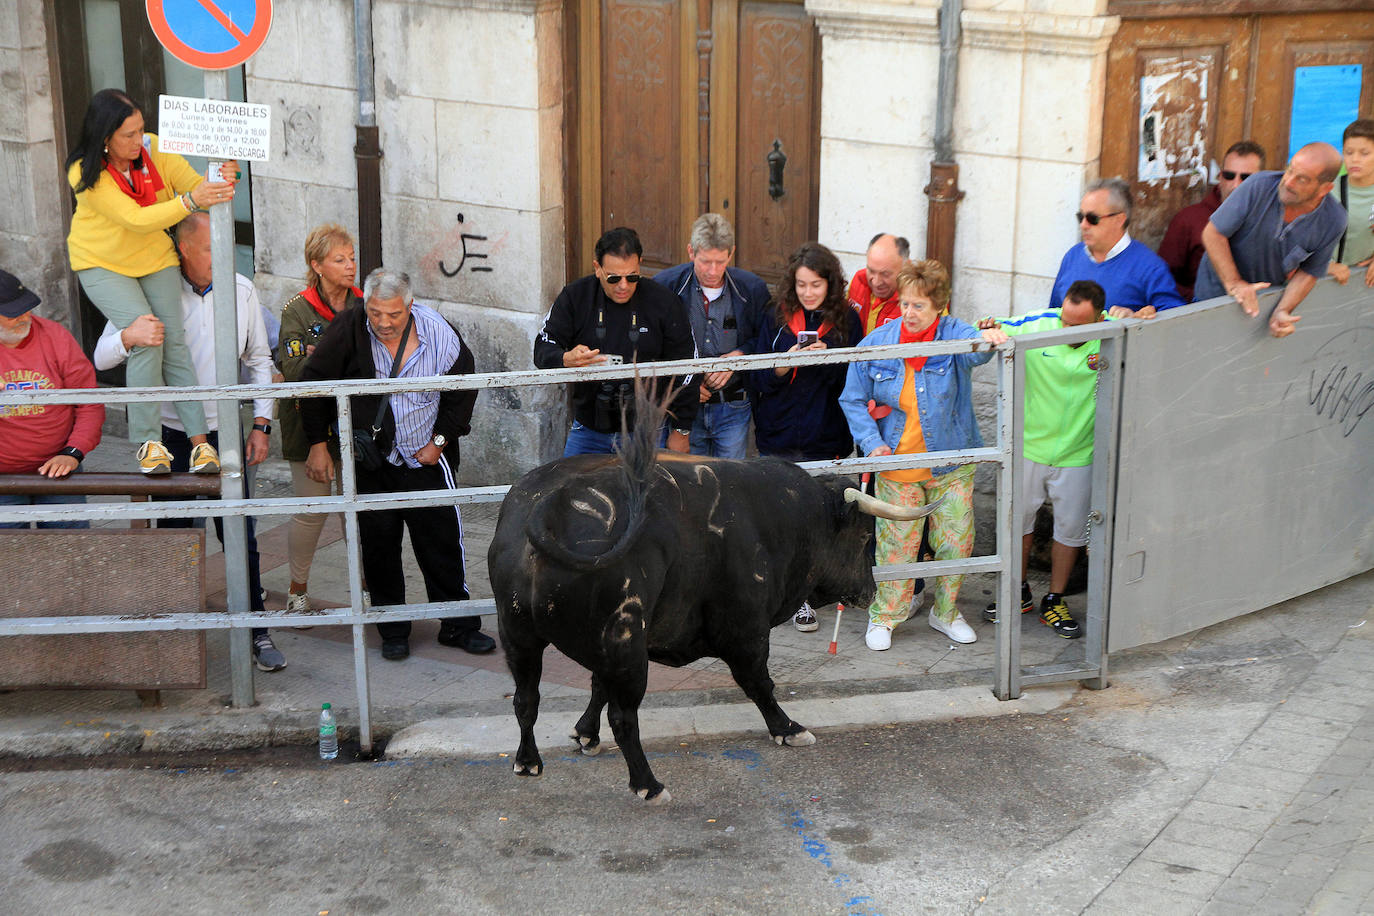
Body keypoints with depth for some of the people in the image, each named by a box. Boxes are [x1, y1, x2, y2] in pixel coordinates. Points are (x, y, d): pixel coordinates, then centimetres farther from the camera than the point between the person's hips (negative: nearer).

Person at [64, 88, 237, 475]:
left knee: (174, 341, -8)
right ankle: (148, 442, -10)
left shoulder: (154, 149, -14)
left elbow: (195, 184, -7)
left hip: (155, 258, 4)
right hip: (102, 264, -3)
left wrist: (220, 180, -32)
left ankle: (200, 442, -8)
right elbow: (136, 219, -33)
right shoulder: (85, 174, -24)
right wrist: (190, 200, -45)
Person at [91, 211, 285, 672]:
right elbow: (102, 357, -9)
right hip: (171, 438, -1)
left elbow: (259, 361, 11)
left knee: (240, 535, 2)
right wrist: (130, 336, -32)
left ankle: (257, 630, 12)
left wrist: (261, 424, 4)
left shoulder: (241, 290, 1)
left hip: (226, 434, 1)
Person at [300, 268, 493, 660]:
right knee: (378, 545, 3)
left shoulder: (439, 333, -10)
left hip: (425, 457, 0)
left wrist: (440, 440, 1)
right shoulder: (347, 330, -14)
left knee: (442, 543, 1)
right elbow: (313, 383, -3)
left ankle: (458, 625, 13)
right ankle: (393, 631, 16)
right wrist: (318, 444, -2)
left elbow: (462, 391, 5)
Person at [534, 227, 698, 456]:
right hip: (588, 432, 2)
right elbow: (543, 350, -6)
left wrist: (681, 431, 0)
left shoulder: (664, 304, -8)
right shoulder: (575, 297, -4)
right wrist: (566, 360, -31)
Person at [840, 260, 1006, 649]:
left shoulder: (953, 335, -8)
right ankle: (884, 616, 22)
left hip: (952, 464, 0)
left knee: (956, 540, 7)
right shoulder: (876, 344, -4)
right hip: (897, 465, 0)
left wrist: (988, 337, -57)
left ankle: (946, 612, 29)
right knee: (896, 542, 3)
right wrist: (872, 443, -9)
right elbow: (853, 400, 4)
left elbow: (974, 350, -33)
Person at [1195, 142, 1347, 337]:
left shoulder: (1333, 222, -15)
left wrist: (1282, 311, -18)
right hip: (1219, 288, -2)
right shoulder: (1259, 186, -23)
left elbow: (1309, 273, -3)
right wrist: (1234, 283, -22)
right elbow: (1212, 233, -16)